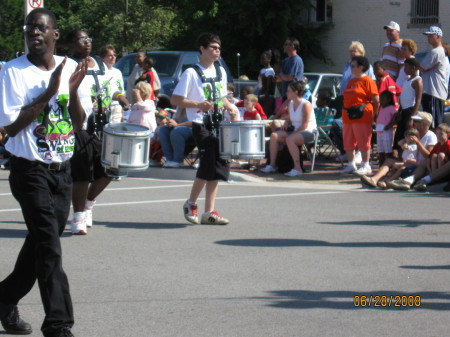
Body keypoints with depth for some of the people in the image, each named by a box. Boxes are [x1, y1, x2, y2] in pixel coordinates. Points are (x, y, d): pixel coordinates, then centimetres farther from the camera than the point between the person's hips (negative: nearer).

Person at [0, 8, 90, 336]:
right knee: (49, 247, -14)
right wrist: (49, 93, -18)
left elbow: (79, 123, 6)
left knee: (41, 244, 15)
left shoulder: (70, 68, 6)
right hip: (30, 170, -5)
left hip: (62, 170, 6)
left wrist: (73, 90, -12)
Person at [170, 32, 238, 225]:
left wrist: (231, 109, 4)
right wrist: (198, 105, -22)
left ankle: (209, 212, 5)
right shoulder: (191, 73, -6)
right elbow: (175, 100, -9)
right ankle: (191, 204, 6)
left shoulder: (220, 71, 14)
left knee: (220, 165, 2)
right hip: (201, 125, -7)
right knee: (209, 165, -13)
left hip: (219, 124, 7)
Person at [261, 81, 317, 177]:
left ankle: (297, 168, -34)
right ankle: (272, 165, -9)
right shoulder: (291, 103, 11)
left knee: (289, 139, -37)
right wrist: (287, 123, 1)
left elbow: (305, 125, -18)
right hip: (294, 130, 9)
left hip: (308, 132, -9)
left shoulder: (306, 105, -14)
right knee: (274, 136, -10)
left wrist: (294, 132, -19)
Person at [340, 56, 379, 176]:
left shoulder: (367, 81, -7)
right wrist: (344, 113, 15)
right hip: (348, 116, 9)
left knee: (363, 141, -5)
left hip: (362, 116, -9)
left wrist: (373, 114, -9)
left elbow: (376, 100, -9)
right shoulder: (351, 81, 19)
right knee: (348, 142, 9)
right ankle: (351, 165, 17)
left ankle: (365, 166, -1)